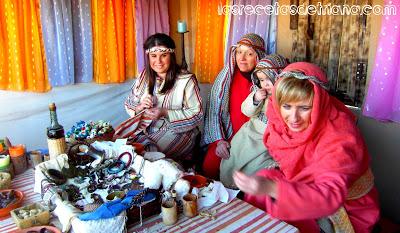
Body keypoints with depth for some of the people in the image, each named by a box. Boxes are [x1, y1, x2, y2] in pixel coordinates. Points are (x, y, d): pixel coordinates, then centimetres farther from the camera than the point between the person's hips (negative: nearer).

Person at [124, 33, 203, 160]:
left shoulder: (186, 80, -10)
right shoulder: (144, 76, 6)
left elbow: (197, 115, -13)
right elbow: (129, 104, 12)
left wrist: (165, 113, -23)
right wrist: (139, 107, -13)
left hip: (176, 132, -4)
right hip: (145, 129, 5)